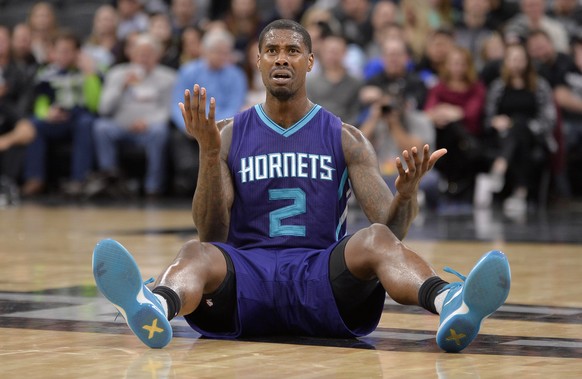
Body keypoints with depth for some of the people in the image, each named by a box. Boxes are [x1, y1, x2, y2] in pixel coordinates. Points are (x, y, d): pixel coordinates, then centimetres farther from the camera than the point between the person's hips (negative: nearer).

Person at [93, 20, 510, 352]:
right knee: (198, 253, -34)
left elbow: (390, 225, 4)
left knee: (377, 240, -31)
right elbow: (211, 233, 2)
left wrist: (407, 194, -21)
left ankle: (452, 306, -64)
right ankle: (153, 309, -72)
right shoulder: (232, 134, 12)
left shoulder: (345, 138, 12)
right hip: (247, 273, 0)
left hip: (323, 276, 0)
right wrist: (210, 154, -12)